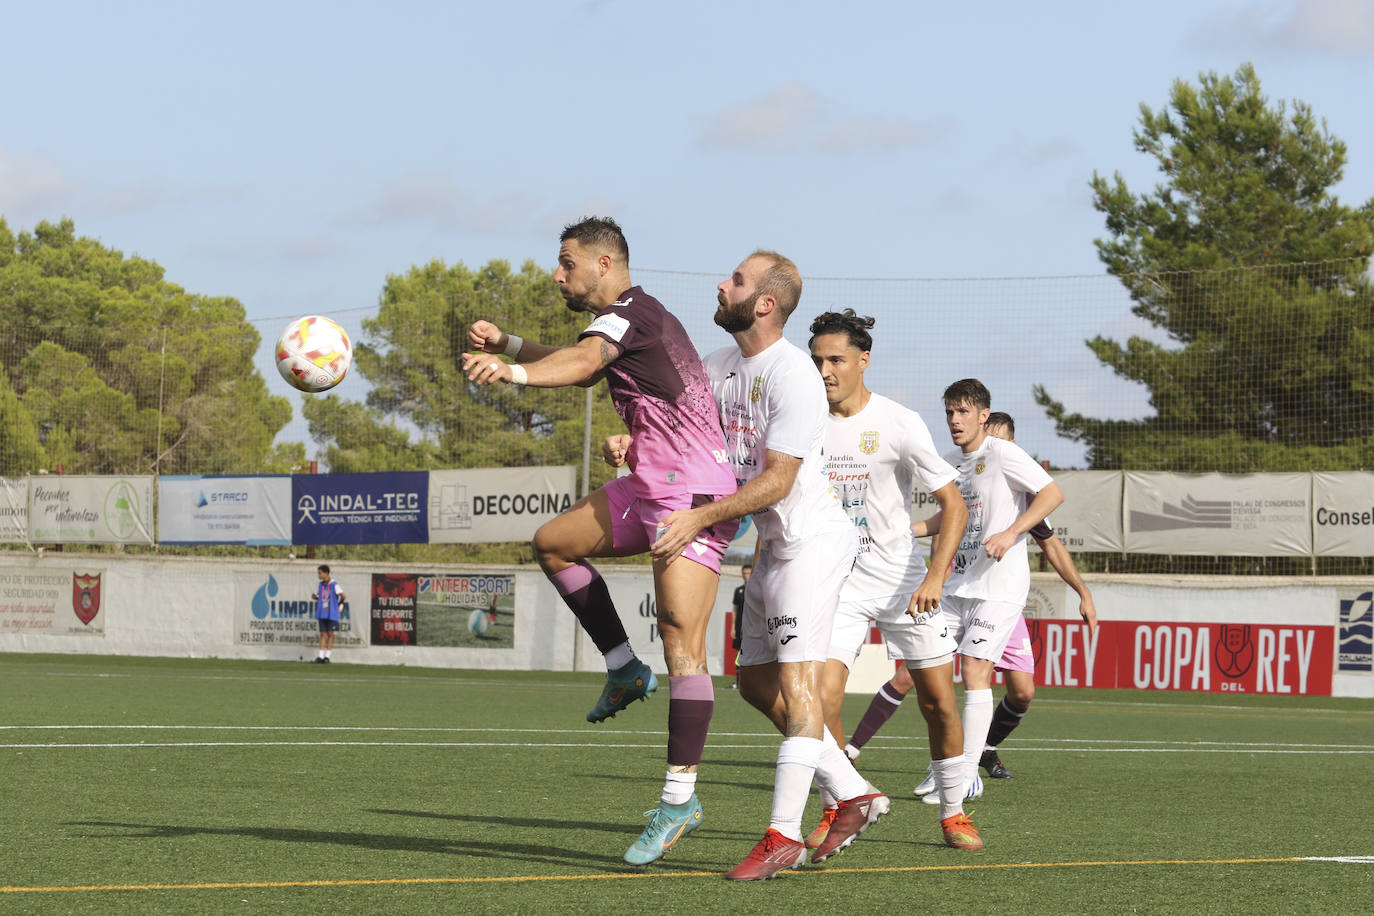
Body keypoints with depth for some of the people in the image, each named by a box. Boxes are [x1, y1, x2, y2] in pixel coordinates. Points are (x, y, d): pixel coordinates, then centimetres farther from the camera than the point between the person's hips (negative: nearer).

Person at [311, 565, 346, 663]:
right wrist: (321, 600, 12)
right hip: (322, 614, 5)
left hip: (331, 614, -5)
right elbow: (315, 596, 25)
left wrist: (338, 604, 4)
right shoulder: (321, 584, 10)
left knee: (330, 634, 0)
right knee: (323, 634, 2)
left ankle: (327, 656, 2)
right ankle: (321, 656, -1)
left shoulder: (334, 584, -10)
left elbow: (343, 597, -13)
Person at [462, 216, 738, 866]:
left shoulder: (630, 313, -12)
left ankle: (679, 799, -18)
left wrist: (512, 372, -52)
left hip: (692, 493, -11)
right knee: (553, 543, 12)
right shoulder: (632, 319, 19)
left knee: (681, 642, -15)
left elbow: (582, 361, -34)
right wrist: (506, 343, 31)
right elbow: (586, 366, 39)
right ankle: (624, 670, 16)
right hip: (651, 488, 11)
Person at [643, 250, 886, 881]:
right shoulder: (721, 367, 8)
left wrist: (700, 517, -26)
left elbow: (776, 481, -22)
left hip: (813, 539, -10)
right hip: (773, 544, 10)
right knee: (756, 681, 11)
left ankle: (784, 835, -15)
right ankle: (854, 795, 18)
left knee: (796, 679, -13)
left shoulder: (792, 375, -19)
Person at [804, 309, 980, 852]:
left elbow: (953, 504, -11)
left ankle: (953, 813, 19)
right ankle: (835, 811, 3)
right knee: (823, 697, -15)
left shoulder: (899, 423, -10)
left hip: (904, 577, -1)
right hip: (837, 580, 2)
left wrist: (935, 576, -21)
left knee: (939, 702, 0)